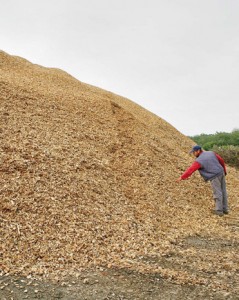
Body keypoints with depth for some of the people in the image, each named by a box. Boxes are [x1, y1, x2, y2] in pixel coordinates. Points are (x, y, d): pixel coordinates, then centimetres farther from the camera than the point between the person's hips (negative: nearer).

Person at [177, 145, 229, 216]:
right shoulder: (211, 153, 8)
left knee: (217, 193, 1)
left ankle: (219, 211, 9)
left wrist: (182, 177, -9)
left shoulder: (199, 160, -14)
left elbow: (190, 170, -15)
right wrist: (224, 170, 28)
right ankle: (225, 209, 23)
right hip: (221, 173, 8)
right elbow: (221, 160, 16)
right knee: (223, 192, 13)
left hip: (214, 177, -8)